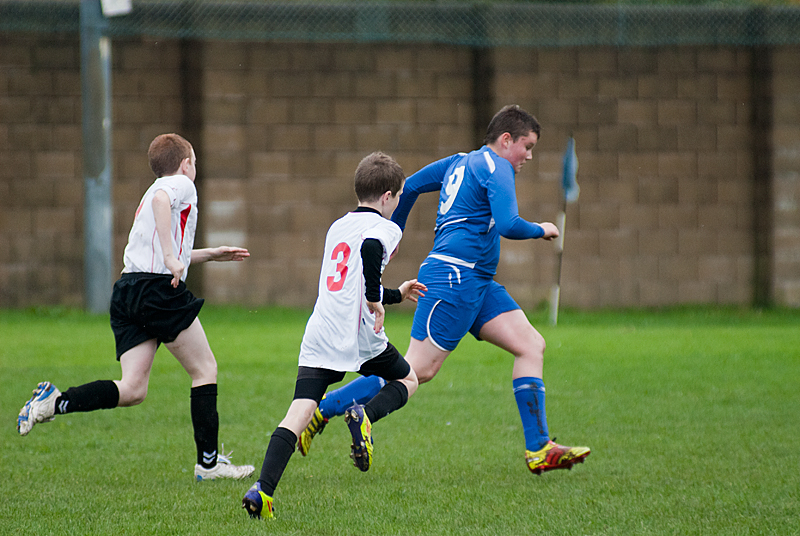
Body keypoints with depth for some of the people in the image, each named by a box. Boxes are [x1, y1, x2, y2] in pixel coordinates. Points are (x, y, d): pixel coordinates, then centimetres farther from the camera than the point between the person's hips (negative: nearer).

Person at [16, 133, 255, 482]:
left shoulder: (154, 191, 30)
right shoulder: (181, 185, 3)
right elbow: (161, 201, -23)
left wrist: (211, 254, 46)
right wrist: (170, 256, -28)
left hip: (128, 291, 8)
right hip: (159, 289, -8)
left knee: (132, 390, 2)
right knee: (205, 368, 4)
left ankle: (55, 402, -14)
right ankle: (209, 462, 5)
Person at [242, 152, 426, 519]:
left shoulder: (337, 227, 25)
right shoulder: (384, 227, 1)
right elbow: (370, 249, -25)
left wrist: (397, 294, 48)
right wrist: (376, 301, -16)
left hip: (318, 337, 5)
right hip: (359, 337, -5)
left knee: (299, 413, -5)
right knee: (407, 381, 20)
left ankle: (263, 489, -23)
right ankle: (364, 416, -11)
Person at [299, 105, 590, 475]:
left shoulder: (461, 163, 21)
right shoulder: (496, 167, -7)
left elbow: (409, 186, 27)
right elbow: (508, 225, -20)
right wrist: (541, 230, 0)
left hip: (477, 283, 11)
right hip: (456, 274, -11)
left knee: (532, 345, 3)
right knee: (419, 369, -12)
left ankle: (539, 451, -2)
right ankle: (322, 409, -7)